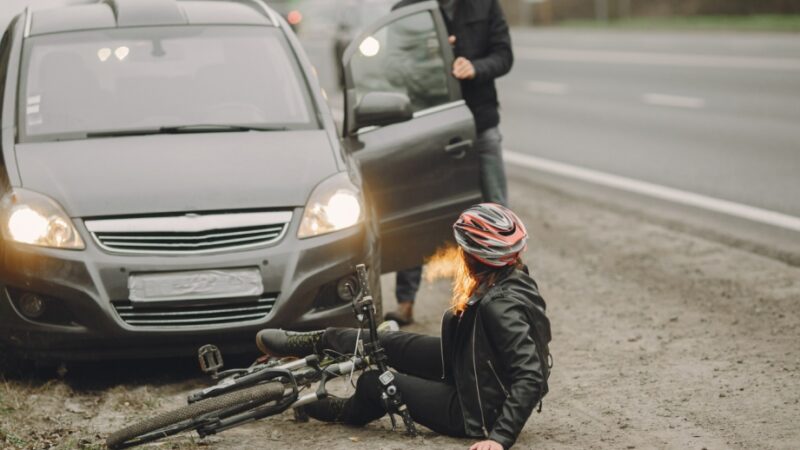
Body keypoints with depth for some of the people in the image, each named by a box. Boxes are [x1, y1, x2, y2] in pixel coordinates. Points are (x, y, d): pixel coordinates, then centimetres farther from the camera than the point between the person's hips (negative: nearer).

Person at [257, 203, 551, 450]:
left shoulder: (501, 305, -33)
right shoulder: (513, 278, -6)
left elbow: (531, 378, -36)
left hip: (477, 413, -8)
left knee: (374, 383, 8)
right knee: (386, 344, 13)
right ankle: (319, 343, 39)